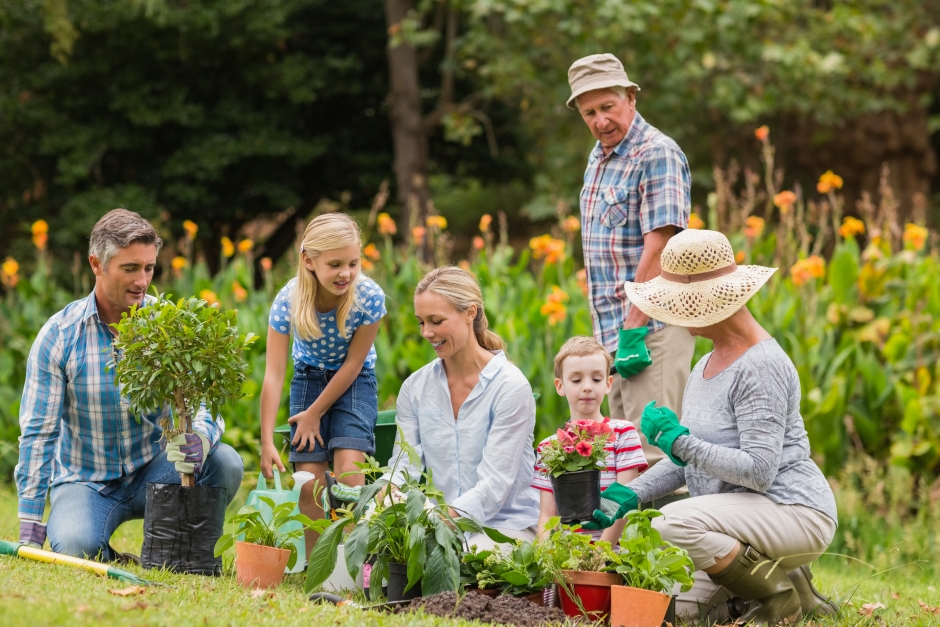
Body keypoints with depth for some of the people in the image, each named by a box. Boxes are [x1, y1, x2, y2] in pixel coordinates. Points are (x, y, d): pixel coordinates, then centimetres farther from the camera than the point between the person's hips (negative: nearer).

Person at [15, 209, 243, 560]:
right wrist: (29, 525, -15)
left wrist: (200, 438, -37)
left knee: (224, 462, -25)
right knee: (74, 547, -34)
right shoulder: (59, 336, -9)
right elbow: (38, 430, -9)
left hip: (153, 470, 3)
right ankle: (107, 558, 4)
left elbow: (205, 402, -10)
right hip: (85, 480, -2)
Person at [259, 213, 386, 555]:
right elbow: (273, 374, -23)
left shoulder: (370, 297, -26)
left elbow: (353, 364, -16)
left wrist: (315, 414, -10)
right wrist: (267, 442, -26)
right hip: (309, 378, 1)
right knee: (310, 482, -8)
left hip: (354, 382, -1)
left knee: (348, 467, -22)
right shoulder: (289, 300, -24)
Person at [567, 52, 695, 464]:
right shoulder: (598, 157, 17)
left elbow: (658, 247, -19)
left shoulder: (656, 155, -12)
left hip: (652, 327, -9)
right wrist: (610, 329, 15)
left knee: (652, 452, -12)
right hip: (614, 329, 9)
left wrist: (633, 331, -22)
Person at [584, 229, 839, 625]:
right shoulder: (706, 366, 14)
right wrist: (632, 494, 3)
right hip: (742, 516, 9)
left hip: (795, 513, -9)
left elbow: (759, 471, -24)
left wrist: (677, 441, -22)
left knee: (674, 523, -31)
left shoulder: (761, 367, -17)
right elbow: (686, 459, 18)